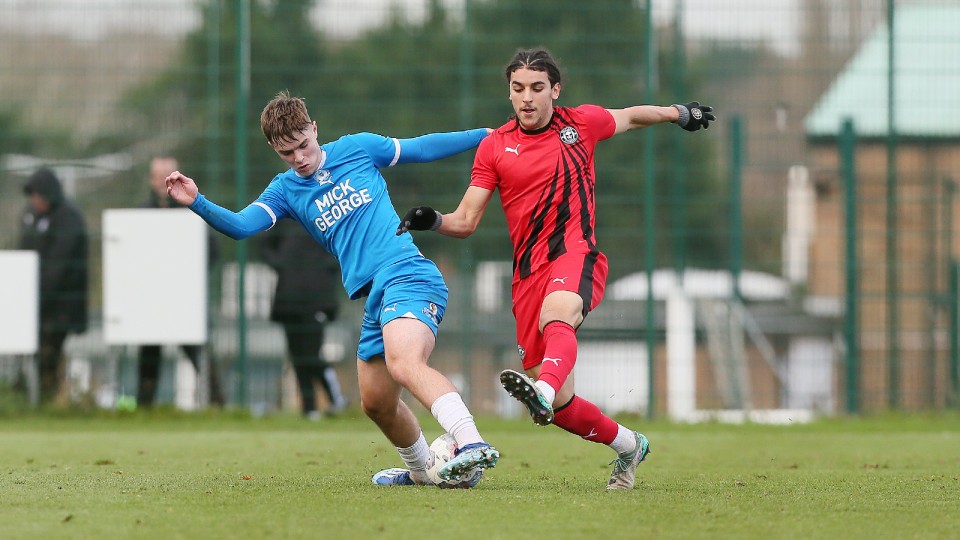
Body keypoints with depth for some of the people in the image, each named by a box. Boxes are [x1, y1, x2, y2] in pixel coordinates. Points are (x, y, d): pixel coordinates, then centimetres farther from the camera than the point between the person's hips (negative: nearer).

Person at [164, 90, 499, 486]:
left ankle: (472, 444, -48)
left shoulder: (357, 148, 7)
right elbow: (241, 226, -2)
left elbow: (422, 148, 18)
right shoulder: (285, 190, 14)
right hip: (373, 295, 7)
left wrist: (486, 134, 20)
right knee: (376, 401, 12)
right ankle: (421, 470, 36)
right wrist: (196, 202, -19)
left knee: (404, 363, -32)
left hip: (407, 274, -6)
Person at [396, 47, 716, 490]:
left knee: (557, 317, -40)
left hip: (577, 255, -3)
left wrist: (680, 113, 42)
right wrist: (431, 220, -14)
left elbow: (631, 117, 29)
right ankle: (628, 445, 26)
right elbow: (466, 221, 6)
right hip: (528, 272, 3)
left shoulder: (582, 123, 7)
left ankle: (542, 394, -68)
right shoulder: (495, 147, 8)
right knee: (561, 406, 0)